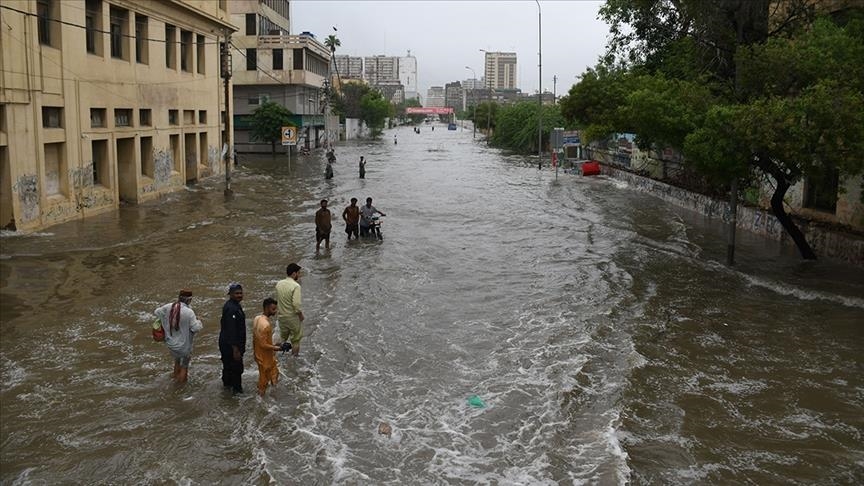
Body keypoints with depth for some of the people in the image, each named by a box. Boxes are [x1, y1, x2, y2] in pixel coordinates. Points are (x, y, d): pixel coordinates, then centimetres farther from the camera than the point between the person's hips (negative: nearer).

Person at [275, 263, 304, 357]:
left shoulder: (279, 284, -1)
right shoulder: (296, 286, -22)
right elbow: (296, 304, -27)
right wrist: (301, 315, -10)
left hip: (282, 316, 6)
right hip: (293, 317, -6)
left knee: (282, 339, 22)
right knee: (295, 340, 11)